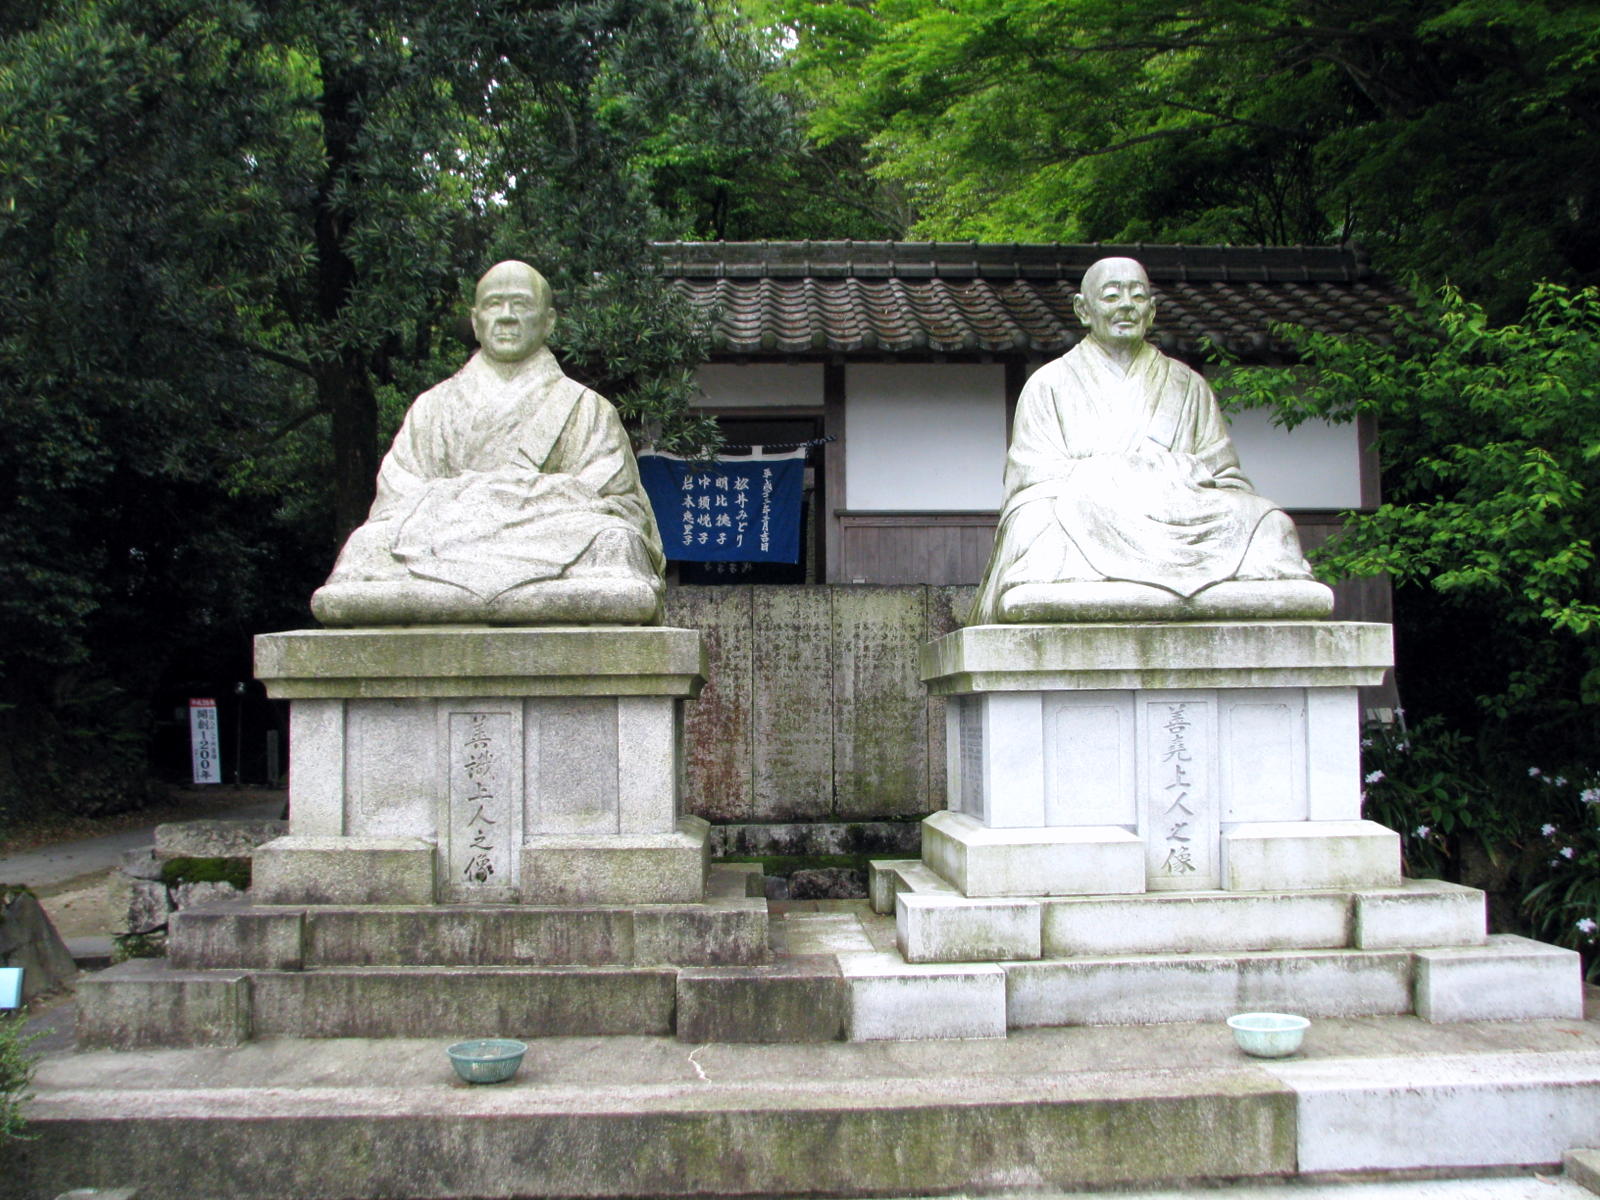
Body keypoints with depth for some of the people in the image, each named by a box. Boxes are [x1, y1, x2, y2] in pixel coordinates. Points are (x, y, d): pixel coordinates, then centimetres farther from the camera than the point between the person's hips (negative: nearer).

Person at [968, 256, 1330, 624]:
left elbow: (1226, 478, 16)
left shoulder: (1188, 386, 24)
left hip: (1181, 530, 3)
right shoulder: (1049, 385, 16)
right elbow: (1038, 480, 3)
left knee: (1273, 526, -26)